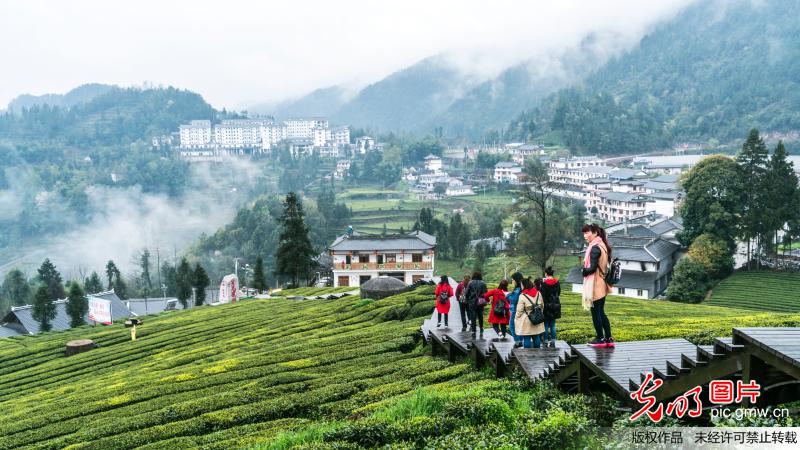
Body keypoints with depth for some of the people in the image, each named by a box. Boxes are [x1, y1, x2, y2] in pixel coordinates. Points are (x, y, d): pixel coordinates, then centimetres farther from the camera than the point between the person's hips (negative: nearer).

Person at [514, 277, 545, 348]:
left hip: (526, 320, -6)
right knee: (536, 337, 15)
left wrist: (516, 319, 2)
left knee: (526, 339, 0)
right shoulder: (538, 293, 2)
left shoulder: (522, 296, -16)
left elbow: (519, 311, -12)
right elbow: (541, 306, 13)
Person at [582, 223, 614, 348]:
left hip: (595, 285, -9)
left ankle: (600, 338, 7)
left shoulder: (594, 248, -17)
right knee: (601, 312, 14)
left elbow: (592, 268, -21)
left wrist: (583, 271, -3)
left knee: (595, 312, 1)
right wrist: (585, 269, 10)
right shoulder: (602, 246, 12)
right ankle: (608, 338, 16)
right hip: (602, 284, 9)